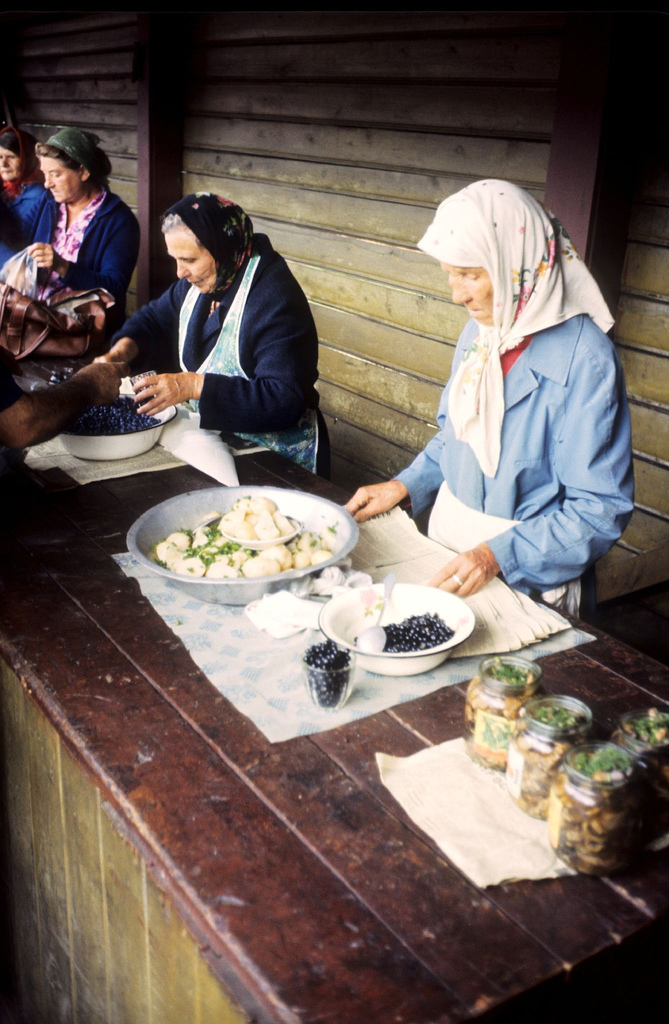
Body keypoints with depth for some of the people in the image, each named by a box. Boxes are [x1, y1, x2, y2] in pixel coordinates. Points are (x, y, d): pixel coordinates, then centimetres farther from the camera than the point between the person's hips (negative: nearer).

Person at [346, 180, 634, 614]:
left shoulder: (585, 359, -18)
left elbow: (601, 510, -17)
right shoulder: (479, 332, 5)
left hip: (523, 575, -6)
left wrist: (499, 555, -25)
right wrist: (404, 486, 5)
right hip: (447, 538, 6)